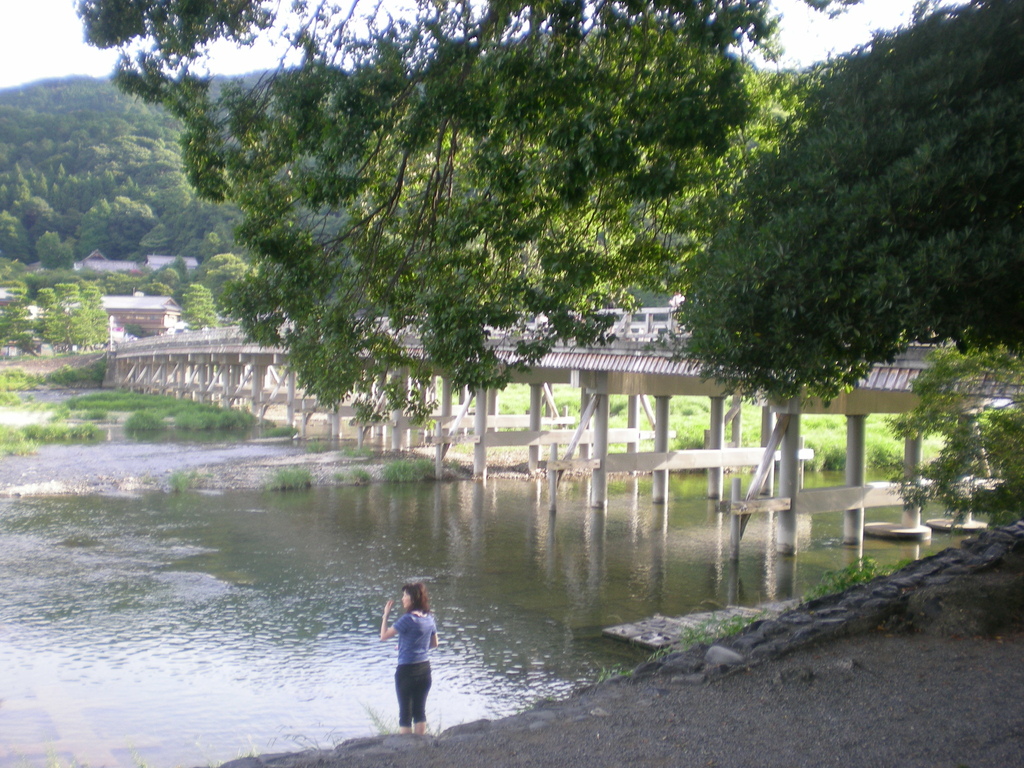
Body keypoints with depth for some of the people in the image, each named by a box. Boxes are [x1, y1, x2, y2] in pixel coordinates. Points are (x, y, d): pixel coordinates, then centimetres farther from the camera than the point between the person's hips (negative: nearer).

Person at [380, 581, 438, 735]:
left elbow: (384, 636, -14)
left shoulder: (408, 619, -18)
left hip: (407, 670, -6)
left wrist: (386, 614, -6)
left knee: (405, 711, 4)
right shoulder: (429, 618, 3)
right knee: (420, 710, 15)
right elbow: (434, 643, 15)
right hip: (424, 669, 6)